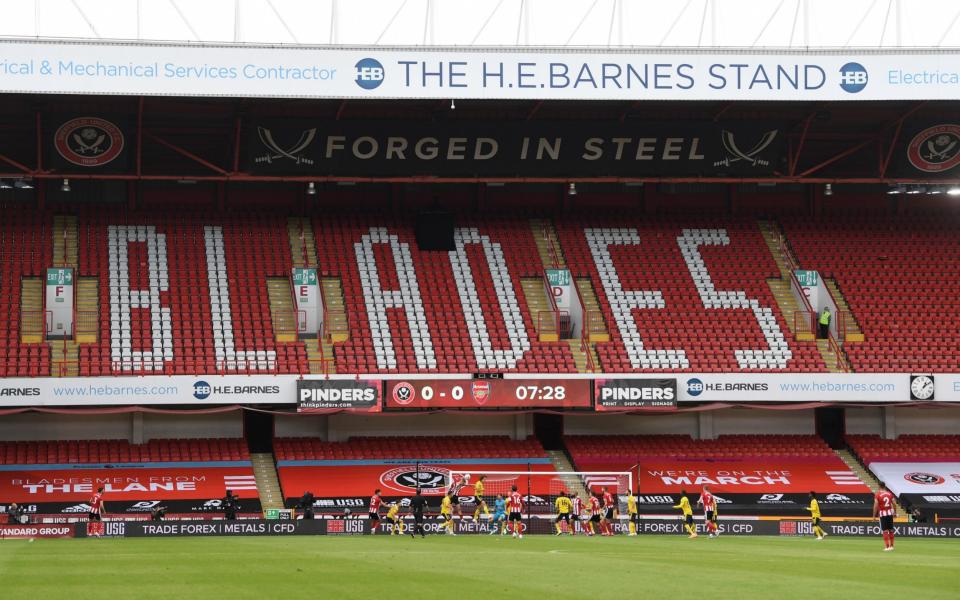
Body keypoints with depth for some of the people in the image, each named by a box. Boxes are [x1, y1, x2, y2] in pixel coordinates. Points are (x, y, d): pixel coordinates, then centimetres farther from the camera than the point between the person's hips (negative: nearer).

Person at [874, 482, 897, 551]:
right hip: (890, 512, 4)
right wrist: (895, 512, 18)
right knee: (891, 530, 12)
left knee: (885, 531, -1)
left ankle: (887, 546, -5)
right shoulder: (889, 494, 4)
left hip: (882, 513, -4)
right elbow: (894, 504, 5)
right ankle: (891, 546, 19)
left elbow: (875, 505, -13)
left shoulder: (877, 495, -8)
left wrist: (874, 515, -6)